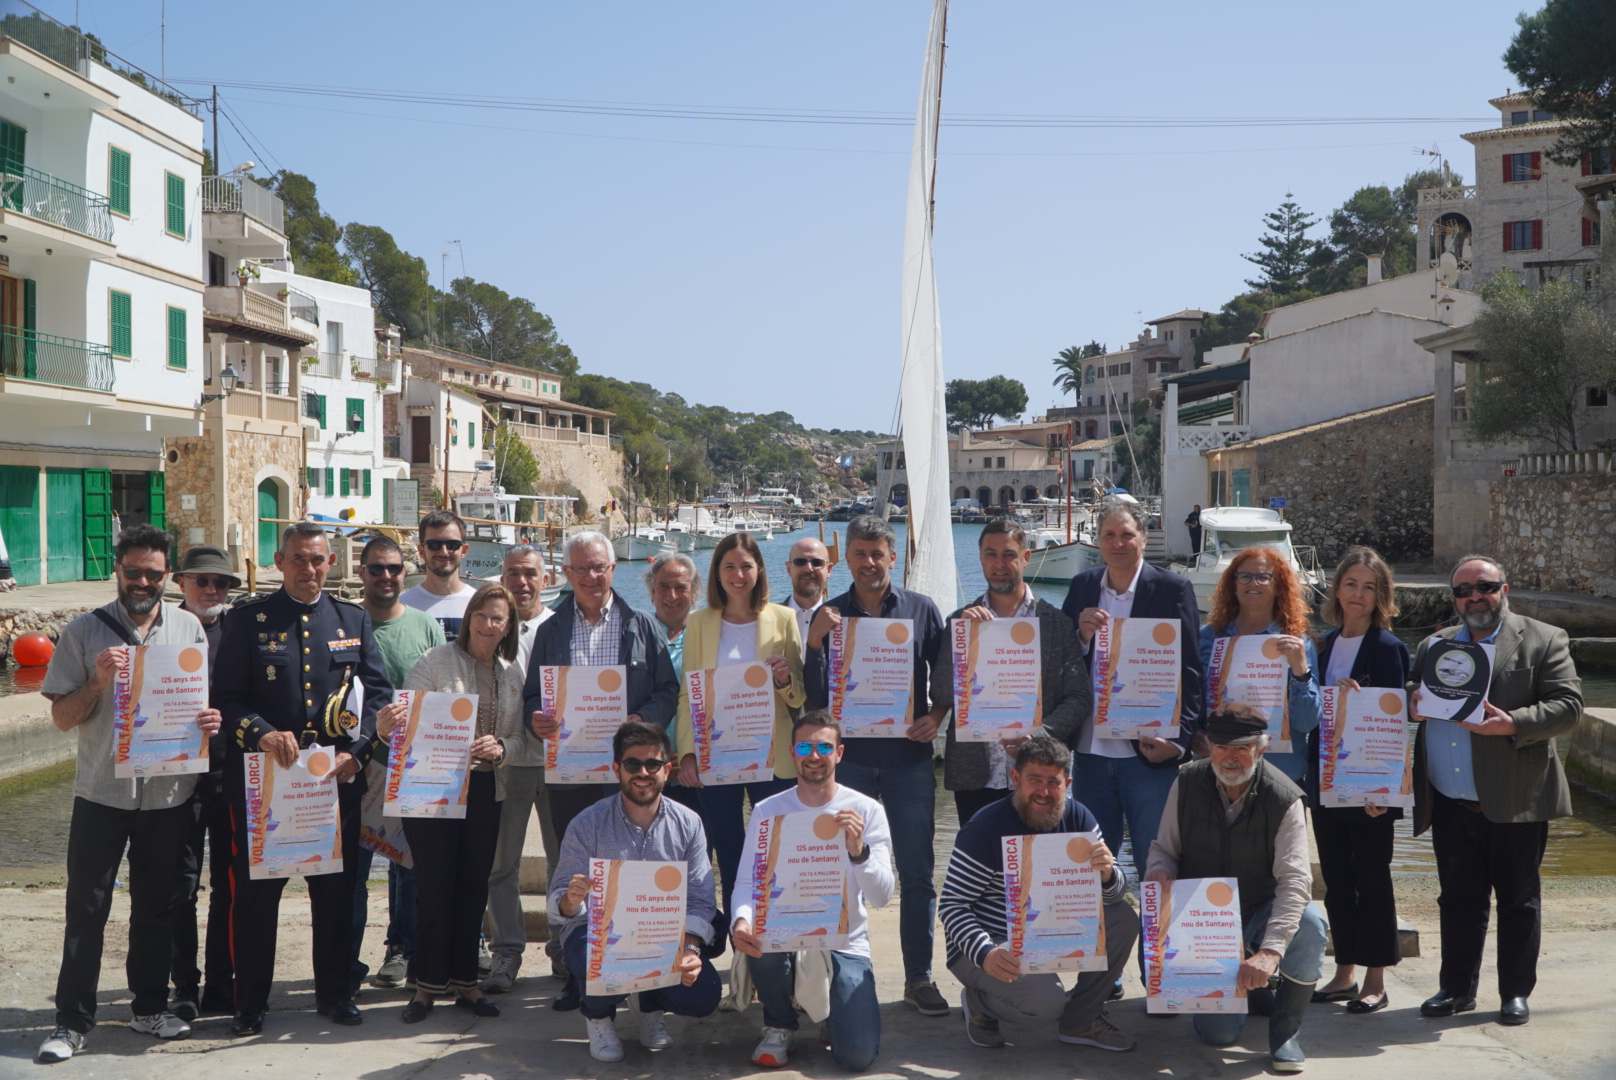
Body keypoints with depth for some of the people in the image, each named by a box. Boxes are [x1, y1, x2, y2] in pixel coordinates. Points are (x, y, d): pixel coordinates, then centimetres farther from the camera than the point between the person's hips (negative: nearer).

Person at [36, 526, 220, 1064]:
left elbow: (207, 697, 13)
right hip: (102, 792, -2)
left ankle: (150, 1006, 26)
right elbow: (62, 717, -1)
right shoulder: (84, 632, -2)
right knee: (86, 908, 2)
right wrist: (97, 681, -19)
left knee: (157, 907, 12)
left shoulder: (188, 627, 4)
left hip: (170, 793, 2)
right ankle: (73, 1020, 11)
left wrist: (211, 720, -9)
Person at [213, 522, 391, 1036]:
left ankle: (335, 993, 24)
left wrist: (357, 751, -8)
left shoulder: (354, 619, 9)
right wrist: (264, 734, -21)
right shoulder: (247, 618, 1)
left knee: (336, 888, 10)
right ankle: (250, 1002, 17)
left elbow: (378, 691, 6)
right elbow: (226, 698, -4)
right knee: (255, 889, 4)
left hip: (337, 776, 2)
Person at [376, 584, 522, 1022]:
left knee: (474, 887, 9)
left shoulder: (512, 674, 8)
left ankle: (464, 981, 20)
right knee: (434, 886, 0)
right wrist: (387, 726, -33)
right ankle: (428, 983, 13)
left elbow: (518, 736, 9)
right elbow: (405, 720, -10)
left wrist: (499, 747, -13)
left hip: (485, 791, 4)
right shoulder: (436, 661, -5)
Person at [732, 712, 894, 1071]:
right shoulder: (767, 811, 0)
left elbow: (881, 897, -11)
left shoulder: (867, 811, -4)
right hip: (784, 940, 1)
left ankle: (831, 1011, 20)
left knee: (858, 1054, -20)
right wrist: (741, 921, -29)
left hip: (845, 945, -1)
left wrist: (858, 850, -31)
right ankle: (779, 1026, -2)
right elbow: (747, 882, -6)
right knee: (756, 936, -35)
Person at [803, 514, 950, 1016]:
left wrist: (936, 718, -8)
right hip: (849, 755, 0)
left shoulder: (922, 610, 4)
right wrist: (815, 642, -15)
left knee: (917, 871, 2)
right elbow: (815, 698, -2)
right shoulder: (829, 616, 4)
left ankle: (919, 976, 13)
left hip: (909, 755, 0)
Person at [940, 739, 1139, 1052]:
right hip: (989, 943, -6)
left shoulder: (1076, 818, -3)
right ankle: (978, 1001, 3)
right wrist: (985, 953, -39)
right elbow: (951, 906, -21)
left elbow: (1115, 893, -5)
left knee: (1123, 920, -13)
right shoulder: (985, 829, -19)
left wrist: (1107, 875, -30)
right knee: (1046, 1002, -30)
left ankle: (1080, 1020, 3)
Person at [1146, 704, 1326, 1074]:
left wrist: (1270, 951, -40)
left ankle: (1285, 1031, -11)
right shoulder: (1187, 784, -8)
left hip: (1260, 915, -1)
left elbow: (1295, 880, -27)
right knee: (1218, 1034, -10)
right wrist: (1159, 871, -27)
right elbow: (1164, 848, 1)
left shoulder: (1283, 799, -18)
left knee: (1309, 925, -36)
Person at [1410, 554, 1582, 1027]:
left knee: (1518, 899, 7)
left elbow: (1567, 705, -8)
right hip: (1451, 805, 4)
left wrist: (1512, 724, -23)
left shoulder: (1543, 641, 0)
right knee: (1457, 899, 11)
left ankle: (1516, 992, 20)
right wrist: (1412, 707, -6)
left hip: (1514, 804, -4)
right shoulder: (1433, 646, 14)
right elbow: (1410, 703, 18)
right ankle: (1457, 988, 23)